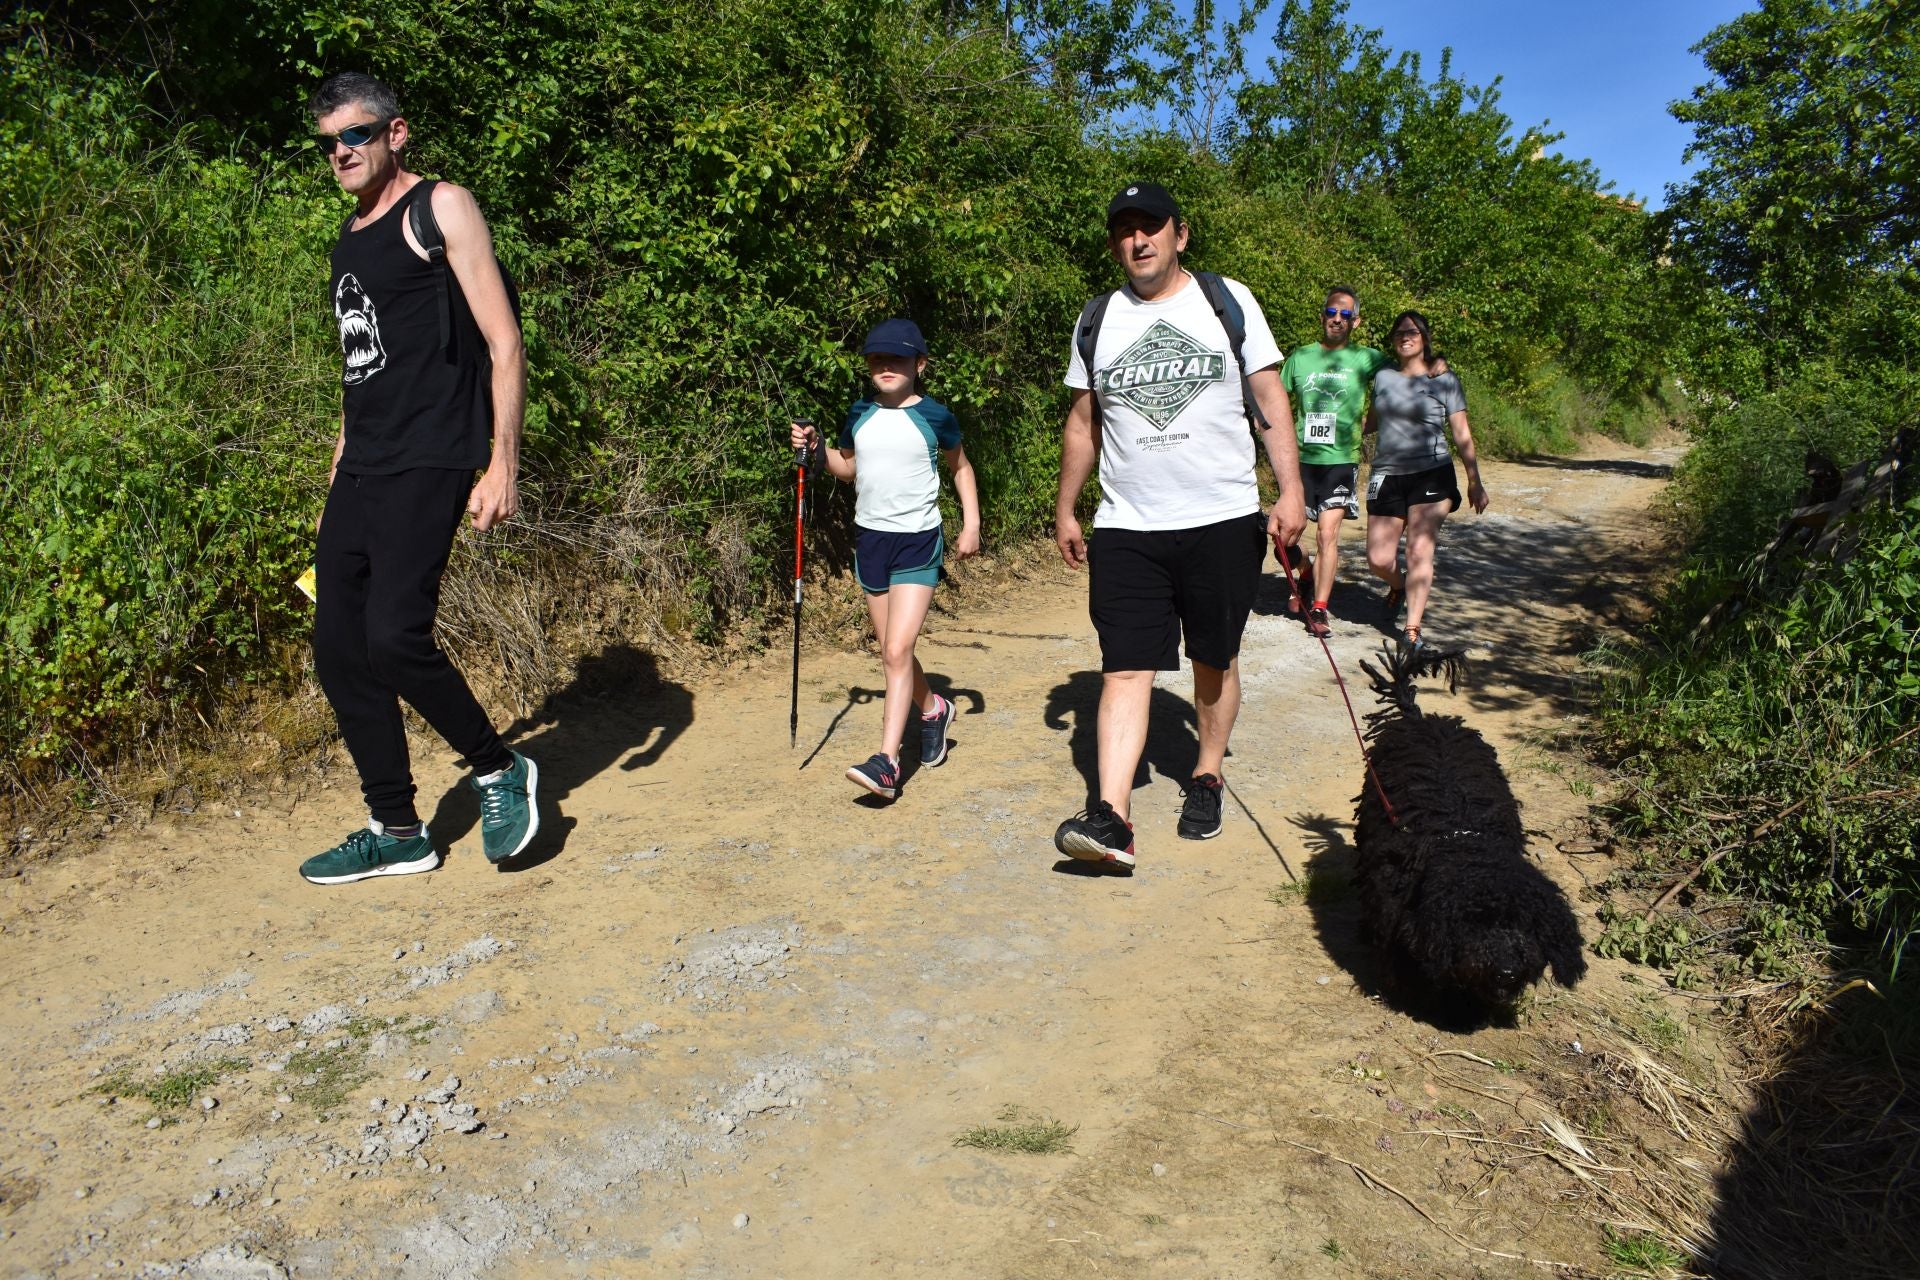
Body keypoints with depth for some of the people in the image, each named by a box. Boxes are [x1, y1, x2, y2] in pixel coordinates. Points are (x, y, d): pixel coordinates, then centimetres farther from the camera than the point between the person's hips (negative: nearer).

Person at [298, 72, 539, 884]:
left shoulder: (440, 208, -1)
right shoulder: (350, 238, 21)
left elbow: (503, 343, -8)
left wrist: (503, 464, -15)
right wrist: (339, 473, 21)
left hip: (426, 464, -8)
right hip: (359, 472, 8)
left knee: (394, 638, -19)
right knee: (339, 649, 4)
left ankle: (500, 771, 6)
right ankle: (396, 832, 15)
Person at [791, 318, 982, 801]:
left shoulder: (934, 417, -4)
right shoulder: (859, 415, 6)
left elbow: (960, 467, 10)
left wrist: (971, 524, 3)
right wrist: (814, 449, 2)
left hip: (918, 543, -5)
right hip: (870, 539, 5)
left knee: (897, 650, -15)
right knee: (891, 652, 13)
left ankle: (886, 761, -16)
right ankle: (933, 710, 40)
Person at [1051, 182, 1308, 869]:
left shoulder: (1227, 300, 4)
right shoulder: (1098, 320, 10)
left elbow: (1271, 400, 2)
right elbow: (1082, 423, 16)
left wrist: (1290, 490, -8)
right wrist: (1065, 510, 16)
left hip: (1224, 519, -1)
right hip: (1125, 528, 1)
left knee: (1214, 661, 9)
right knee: (1125, 669, -8)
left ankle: (1207, 777, 29)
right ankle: (1111, 817, -13)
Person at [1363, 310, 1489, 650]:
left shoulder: (1444, 379, 2)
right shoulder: (1383, 377, 11)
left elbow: (1461, 433, 2)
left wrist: (1474, 481, -2)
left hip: (1431, 474, -3)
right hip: (1386, 474, 3)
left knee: (1419, 551, -13)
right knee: (1378, 559, 0)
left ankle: (1413, 628, -9)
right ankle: (1399, 587, 35)